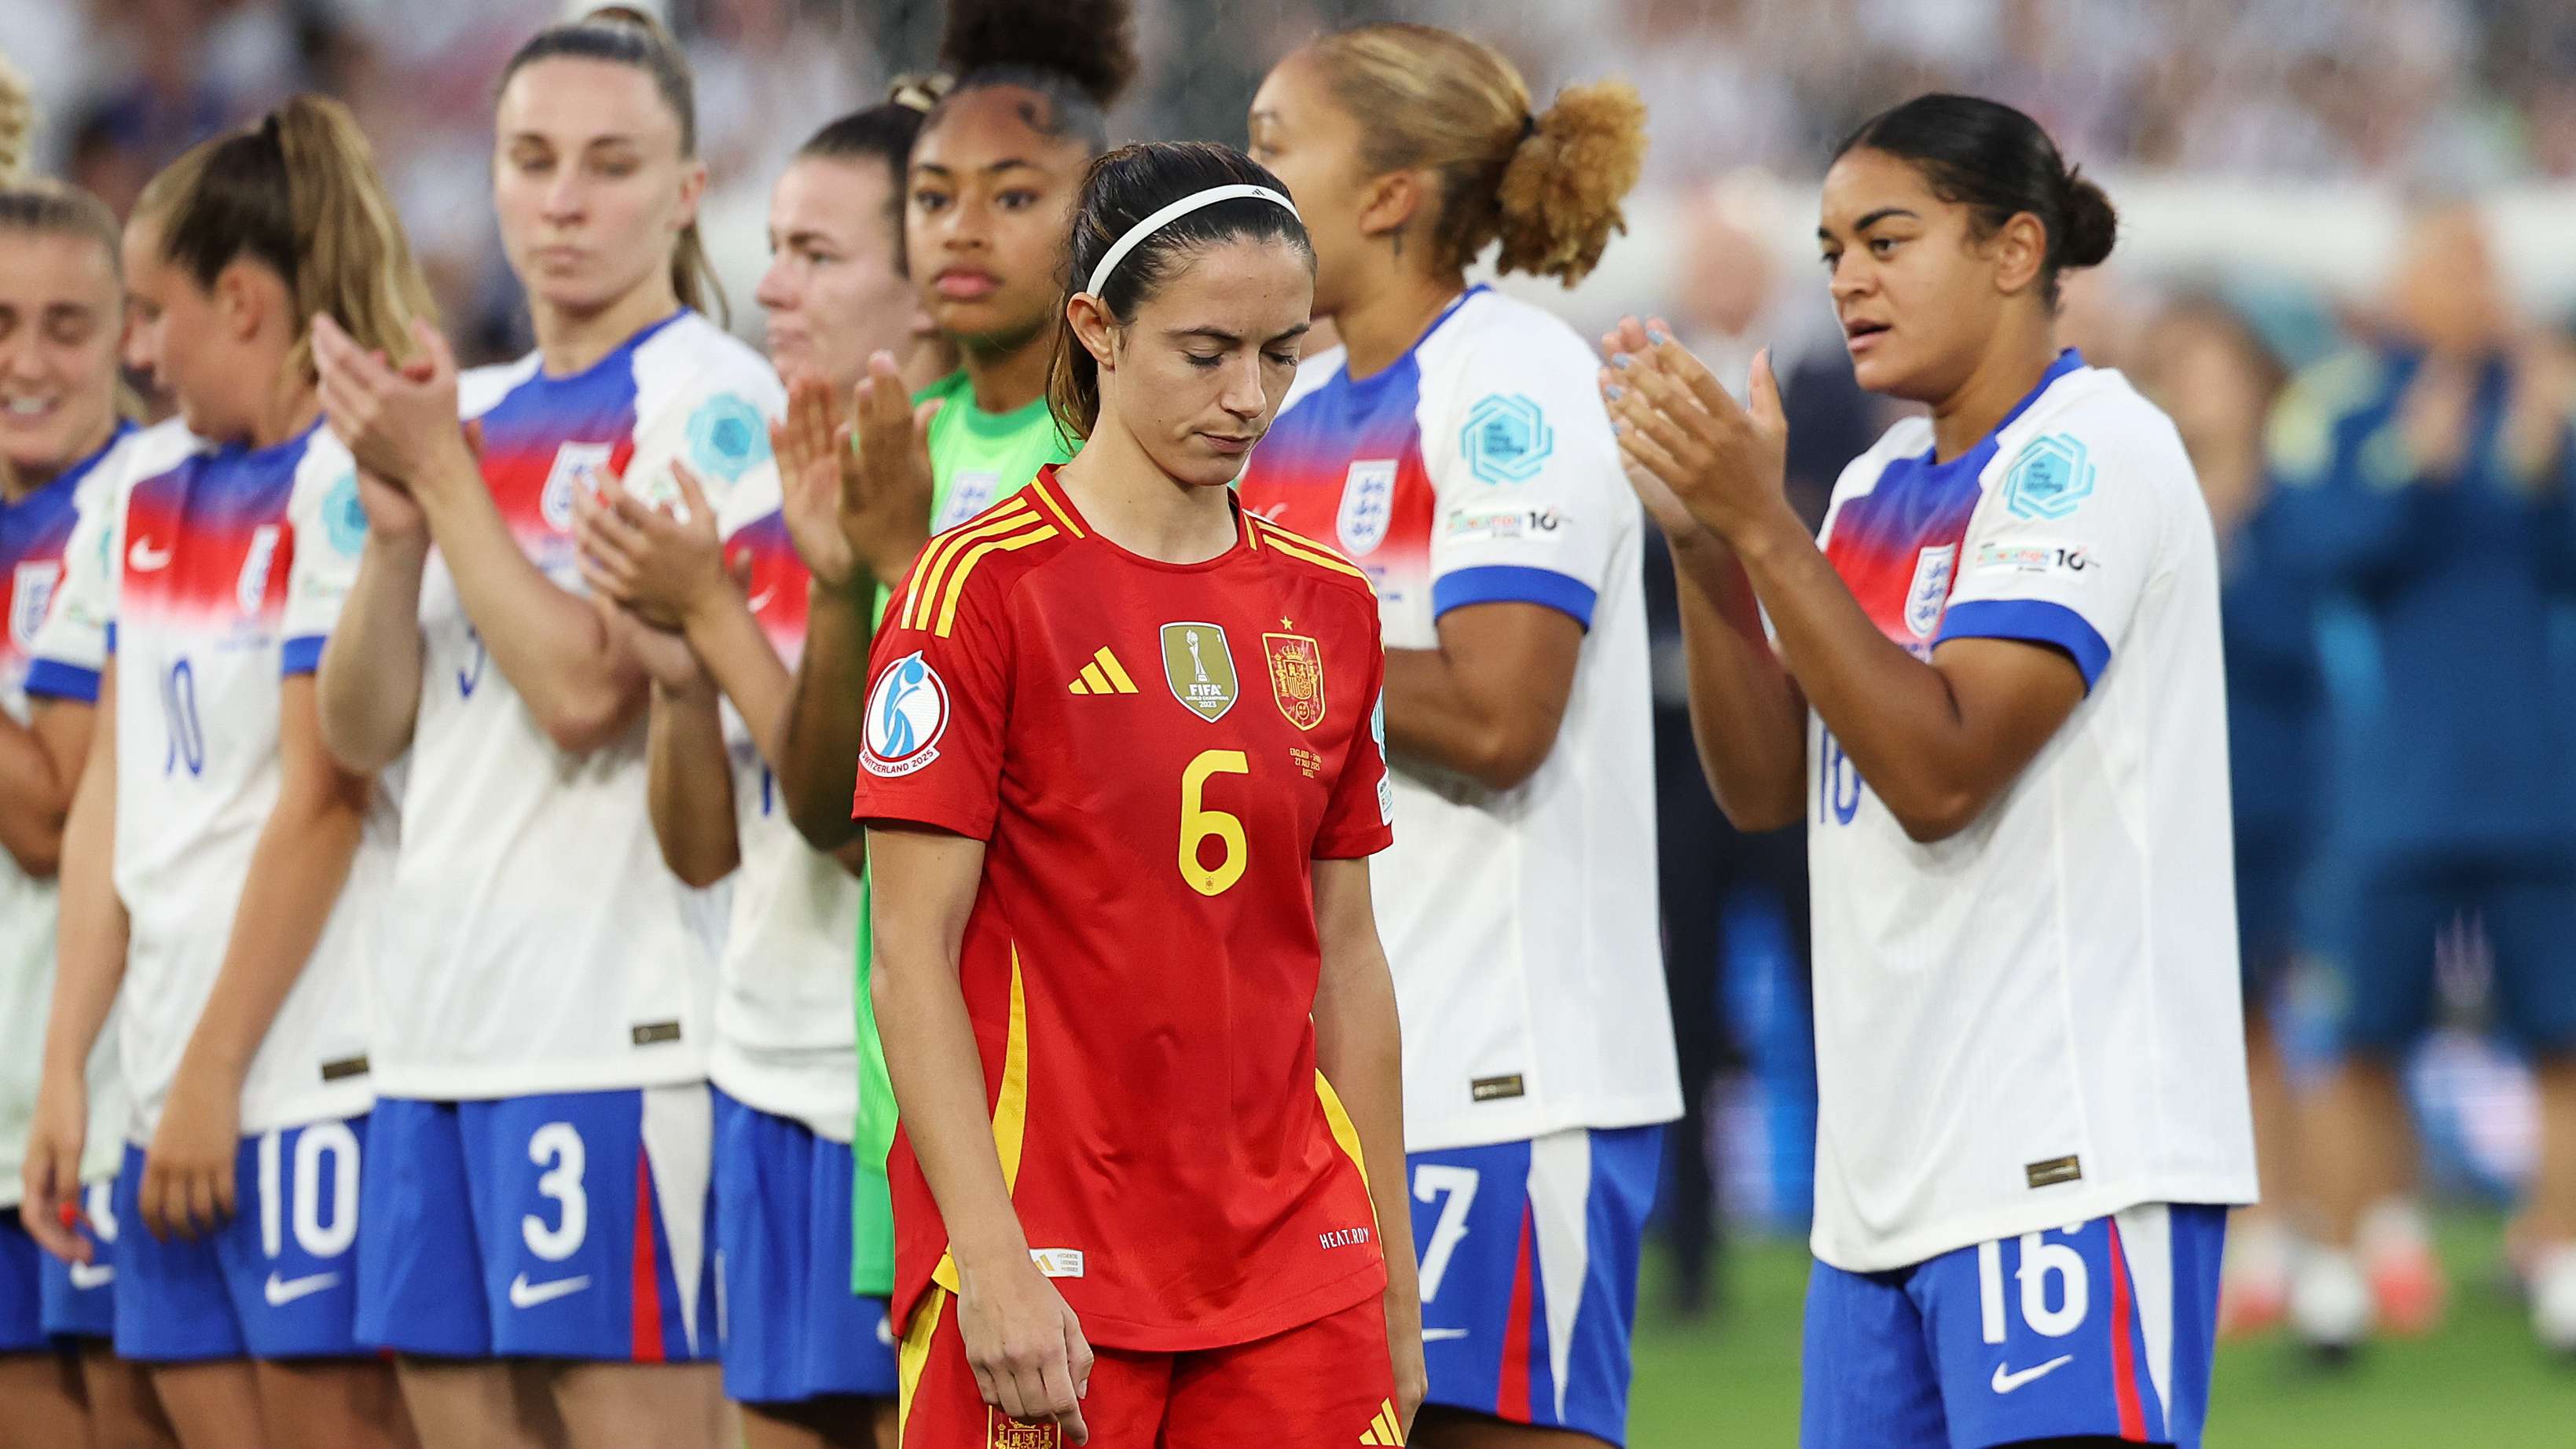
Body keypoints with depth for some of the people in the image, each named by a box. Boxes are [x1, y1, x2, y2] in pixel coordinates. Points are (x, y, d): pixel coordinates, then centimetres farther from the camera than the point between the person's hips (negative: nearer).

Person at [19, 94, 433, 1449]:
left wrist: (216, 1070, -13)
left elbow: (320, 800, -13)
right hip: (180, 1080, 8)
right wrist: (66, 1066, 10)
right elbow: (115, 793, 15)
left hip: (311, 1069, -8)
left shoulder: (346, 481, -8)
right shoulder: (156, 499, 16)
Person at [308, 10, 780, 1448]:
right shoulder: (472, 411, 16)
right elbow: (363, 728, 13)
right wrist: (397, 524, -3)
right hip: (442, 1021, 8)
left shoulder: (712, 399, -6)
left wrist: (447, 480, -8)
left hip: (622, 1019, -8)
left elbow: (588, 687, -15)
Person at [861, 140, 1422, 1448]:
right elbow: (912, 958, -8)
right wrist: (992, 1262, -16)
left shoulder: (1329, 607, 11)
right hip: (1047, 1285, -5)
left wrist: (1394, 1287, 13)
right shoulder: (986, 590, -5)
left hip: (1293, 1272, 5)